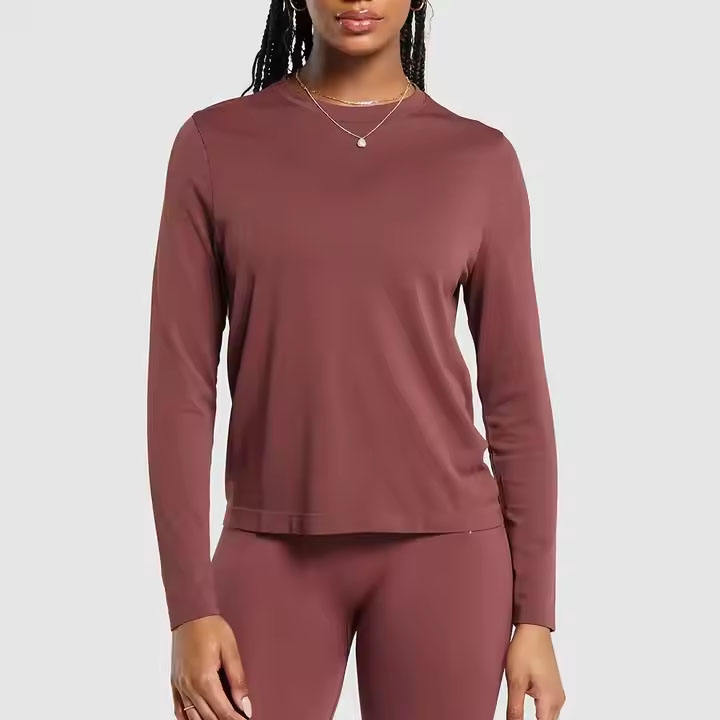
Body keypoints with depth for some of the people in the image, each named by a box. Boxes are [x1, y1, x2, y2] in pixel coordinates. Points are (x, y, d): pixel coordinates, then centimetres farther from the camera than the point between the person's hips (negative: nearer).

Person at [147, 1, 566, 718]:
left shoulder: (479, 159, 1)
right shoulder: (215, 144, 0)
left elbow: (515, 395, 3)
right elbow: (180, 384, -2)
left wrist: (534, 614, 0)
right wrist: (189, 605, -7)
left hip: (440, 548, 0)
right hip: (275, 552, 0)